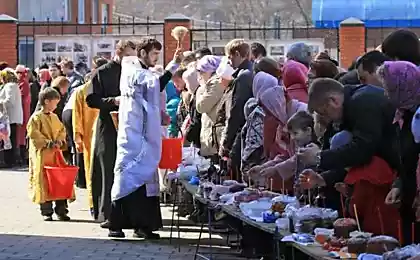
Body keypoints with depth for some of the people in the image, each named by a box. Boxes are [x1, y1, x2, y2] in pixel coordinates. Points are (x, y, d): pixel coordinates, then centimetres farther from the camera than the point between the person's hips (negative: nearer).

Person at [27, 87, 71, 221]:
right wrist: (48, 143, -17)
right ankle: (46, 211, 5)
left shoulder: (55, 117, 14)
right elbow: (34, 134, -15)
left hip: (56, 154, 6)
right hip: (42, 155, -6)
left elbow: (62, 130, 19)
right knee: (44, 182, -3)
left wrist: (60, 141, -1)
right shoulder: (36, 117, -7)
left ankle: (61, 210, 10)